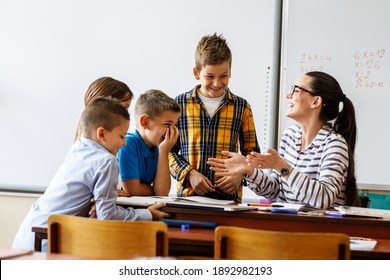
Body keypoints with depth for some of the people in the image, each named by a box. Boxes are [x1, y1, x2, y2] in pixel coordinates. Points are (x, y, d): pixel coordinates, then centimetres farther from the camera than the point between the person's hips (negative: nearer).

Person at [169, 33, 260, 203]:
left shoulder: (242, 107, 10)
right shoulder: (180, 104, 7)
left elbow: (251, 151, 16)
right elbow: (167, 149, 9)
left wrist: (240, 174, -3)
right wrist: (189, 174, -6)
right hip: (188, 193, -1)